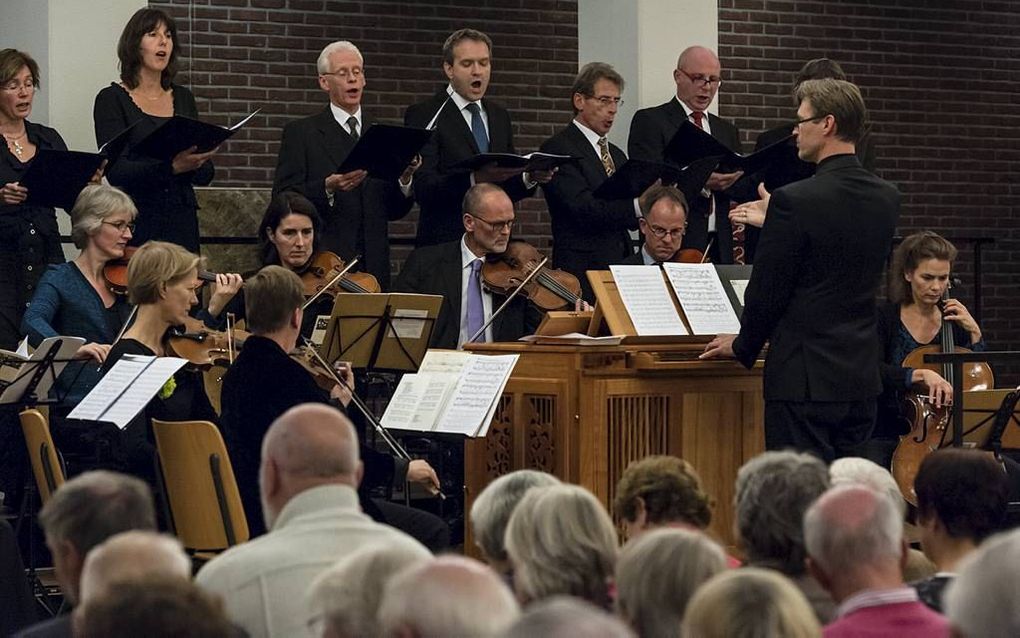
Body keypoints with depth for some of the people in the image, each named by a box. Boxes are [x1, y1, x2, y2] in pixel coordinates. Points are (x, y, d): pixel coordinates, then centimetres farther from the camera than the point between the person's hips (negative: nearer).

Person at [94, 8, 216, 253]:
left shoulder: (183, 98, 13)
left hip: (182, 222, 4)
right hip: (136, 222, -4)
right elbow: (116, 171, -13)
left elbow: (205, 174, 10)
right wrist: (171, 167, -27)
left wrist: (192, 164, -14)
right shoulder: (112, 99, -1)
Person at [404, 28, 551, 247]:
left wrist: (529, 178, -3)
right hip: (445, 244, -5)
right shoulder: (423, 115, -3)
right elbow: (423, 188, -16)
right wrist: (475, 178, -30)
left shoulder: (499, 116, 17)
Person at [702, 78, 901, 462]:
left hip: (806, 380, -7)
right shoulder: (886, 199, 5)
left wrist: (743, 346, 8)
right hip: (863, 378, 7)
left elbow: (767, 290, -10)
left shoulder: (796, 201, -15)